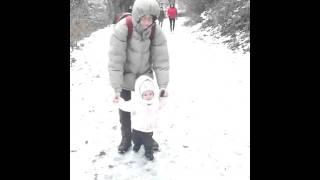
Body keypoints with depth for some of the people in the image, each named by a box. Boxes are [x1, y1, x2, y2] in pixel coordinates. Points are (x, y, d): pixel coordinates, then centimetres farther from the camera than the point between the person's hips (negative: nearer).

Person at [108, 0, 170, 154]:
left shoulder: (156, 31, -20)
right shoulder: (122, 29, -29)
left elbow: (161, 60, -16)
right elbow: (115, 60, -29)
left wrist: (163, 85, -24)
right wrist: (117, 88, -31)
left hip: (145, 75, 2)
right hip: (125, 76, -2)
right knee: (124, 108, 8)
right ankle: (126, 139, 31)